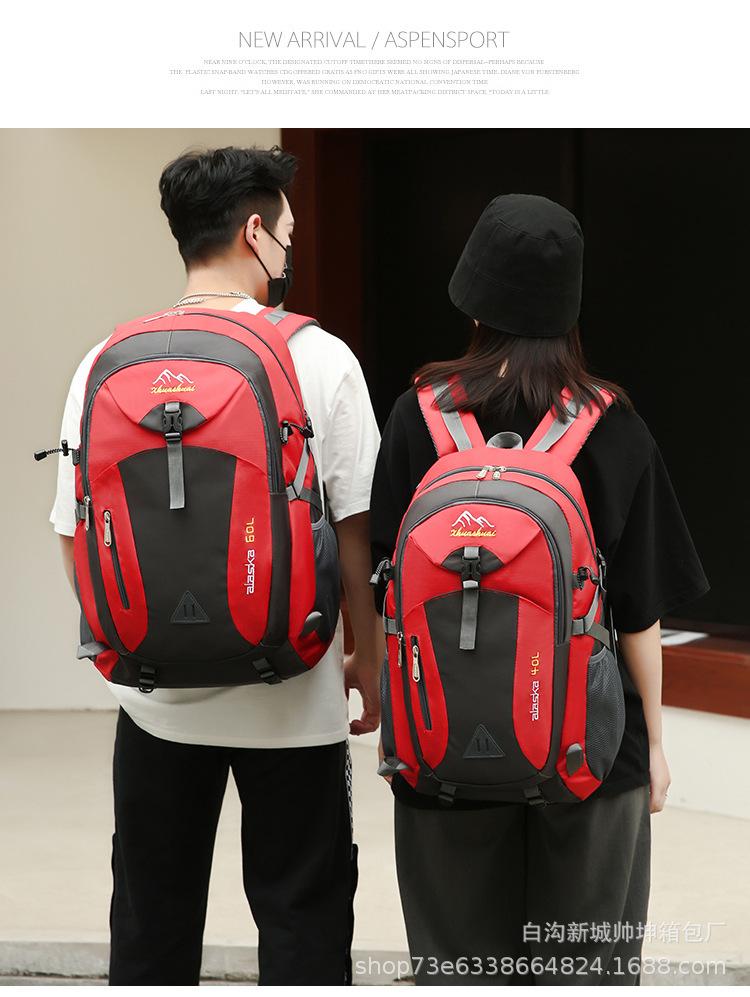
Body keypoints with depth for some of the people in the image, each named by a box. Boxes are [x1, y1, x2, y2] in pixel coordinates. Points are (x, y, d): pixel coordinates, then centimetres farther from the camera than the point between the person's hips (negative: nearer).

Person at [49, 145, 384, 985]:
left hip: (156, 694, 3)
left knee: (151, 923, 14)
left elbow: (76, 538, 3)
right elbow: (355, 529, -7)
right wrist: (370, 658, 5)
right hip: (291, 695, -3)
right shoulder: (317, 358, -8)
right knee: (301, 915, 9)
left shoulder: (108, 364, -1)